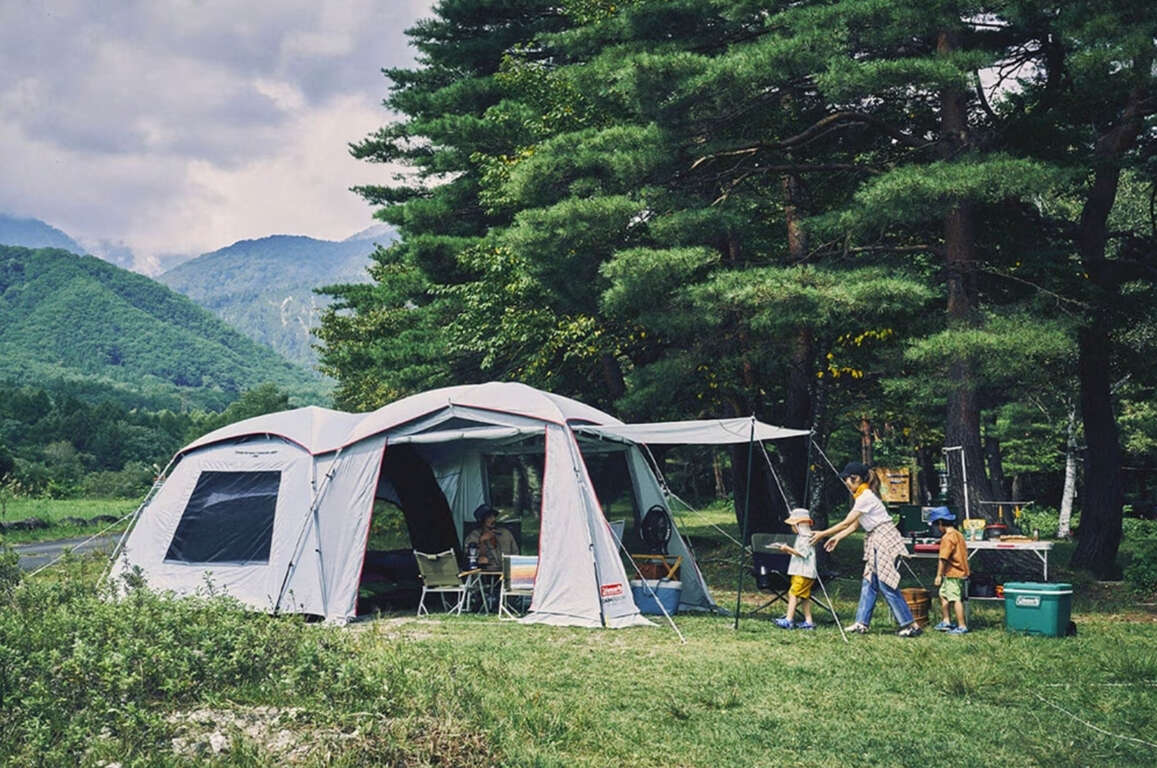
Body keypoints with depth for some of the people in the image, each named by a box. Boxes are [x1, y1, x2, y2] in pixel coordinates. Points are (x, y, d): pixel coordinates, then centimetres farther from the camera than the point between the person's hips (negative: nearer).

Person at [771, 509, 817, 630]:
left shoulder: (806, 537, -14)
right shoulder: (802, 536, 20)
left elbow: (802, 553, -22)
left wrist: (788, 549, -19)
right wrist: (788, 550, 16)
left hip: (803, 573, -11)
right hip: (800, 572, 11)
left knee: (793, 593, -13)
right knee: (804, 597, 11)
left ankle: (789, 619, -18)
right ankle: (808, 621, 12)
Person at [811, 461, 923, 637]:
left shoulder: (866, 497, -17)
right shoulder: (862, 496, 13)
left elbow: (846, 523, -16)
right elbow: (854, 525, 18)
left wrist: (822, 534, -10)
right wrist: (837, 537, 12)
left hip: (885, 540, -10)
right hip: (876, 543, 10)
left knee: (886, 584, -9)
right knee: (869, 582, 8)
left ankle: (911, 624, -5)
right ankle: (862, 623, 9)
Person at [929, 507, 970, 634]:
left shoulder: (947, 538, -18)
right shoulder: (958, 534, 12)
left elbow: (943, 558, -21)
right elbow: (964, 553, 19)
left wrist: (939, 575, -17)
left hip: (953, 573, -10)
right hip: (961, 570, 10)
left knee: (957, 599, -5)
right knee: (943, 594, 19)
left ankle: (962, 627, -1)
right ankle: (946, 622, 24)